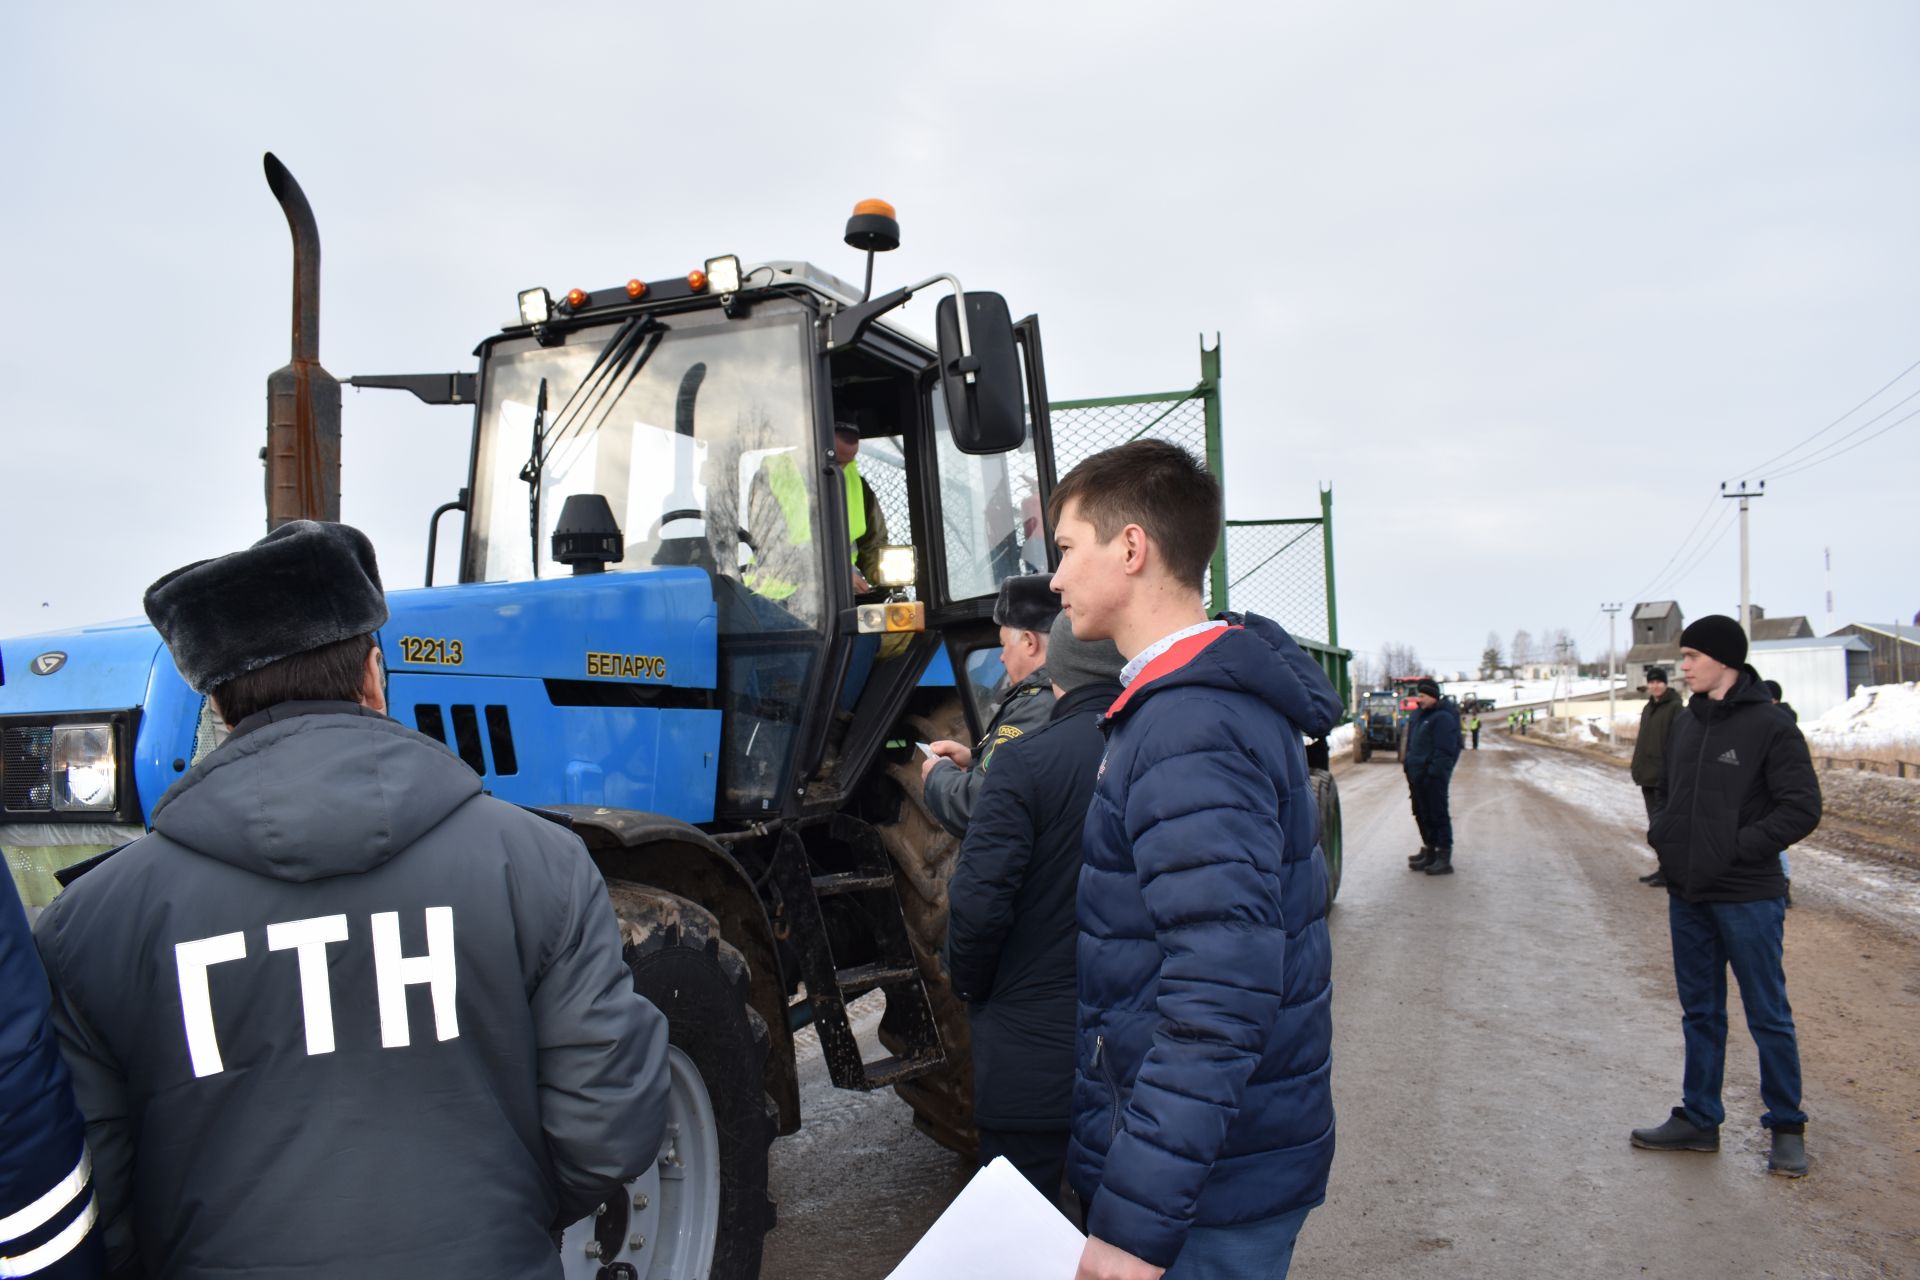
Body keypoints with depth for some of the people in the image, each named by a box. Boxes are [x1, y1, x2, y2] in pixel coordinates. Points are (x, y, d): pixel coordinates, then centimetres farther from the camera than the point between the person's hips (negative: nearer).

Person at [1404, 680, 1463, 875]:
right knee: (1423, 815, 15)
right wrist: (1409, 768, 16)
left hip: (1433, 778, -9)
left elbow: (1445, 750, -18)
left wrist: (1435, 773, -22)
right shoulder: (1419, 715, 16)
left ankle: (1444, 858, 1)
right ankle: (1429, 852, 26)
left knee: (1438, 815, -3)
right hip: (1418, 777, 9)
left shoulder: (1443, 718, -13)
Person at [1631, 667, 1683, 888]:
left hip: (1663, 775, -9)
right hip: (1648, 774, 9)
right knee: (1655, 822, 12)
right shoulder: (1648, 708, 17)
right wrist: (1636, 765, 16)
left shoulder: (1675, 707, -9)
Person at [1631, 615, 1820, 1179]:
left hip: (1748, 897, -7)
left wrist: (1739, 847, -20)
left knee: (1769, 1016, 6)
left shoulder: (1770, 727, -12)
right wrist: (1662, 832, 2)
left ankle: (1787, 1128, 21)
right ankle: (1698, 1120, 25)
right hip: (1688, 895, 7)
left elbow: (1802, 809, -15)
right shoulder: (1687, 724, 10)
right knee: (1700, 1012, 15)